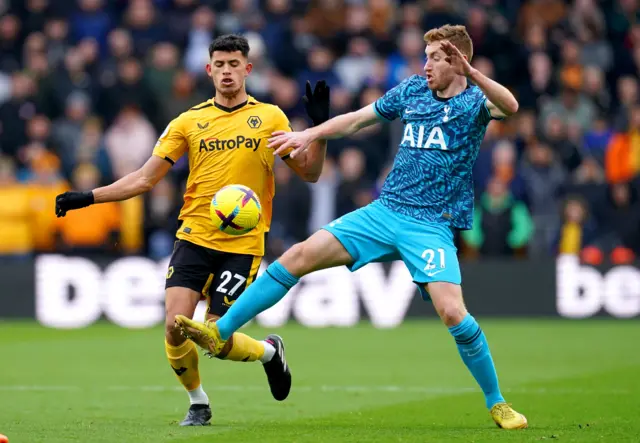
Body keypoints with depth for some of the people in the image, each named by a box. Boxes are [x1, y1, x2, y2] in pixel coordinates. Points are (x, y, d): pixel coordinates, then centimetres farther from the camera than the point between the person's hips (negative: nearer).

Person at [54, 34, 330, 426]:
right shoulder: (189, 122, 7)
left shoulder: (270, 117, 4)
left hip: (242, 244, -2)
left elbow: (309, 173, 6)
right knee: (175, 327, -12)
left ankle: (269, 351, 26)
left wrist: (320, 127, -9)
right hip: (194, 237, 2)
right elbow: (145, 178, 8)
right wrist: (87, 197, -1)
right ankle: (198, 404, 14)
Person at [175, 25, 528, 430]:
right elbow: (357, 119, 25)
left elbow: (509, 107, -29)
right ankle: (220, 332, -1)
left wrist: (471, 74, -43)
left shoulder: (474, 100, -5)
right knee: (301, 255, -6)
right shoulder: (412, 90, 11)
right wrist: (311, 134, 17)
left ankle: (497, 404, -2)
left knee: (452, 311, -21)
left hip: (431, 225, -5)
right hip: (384, 211, 5)